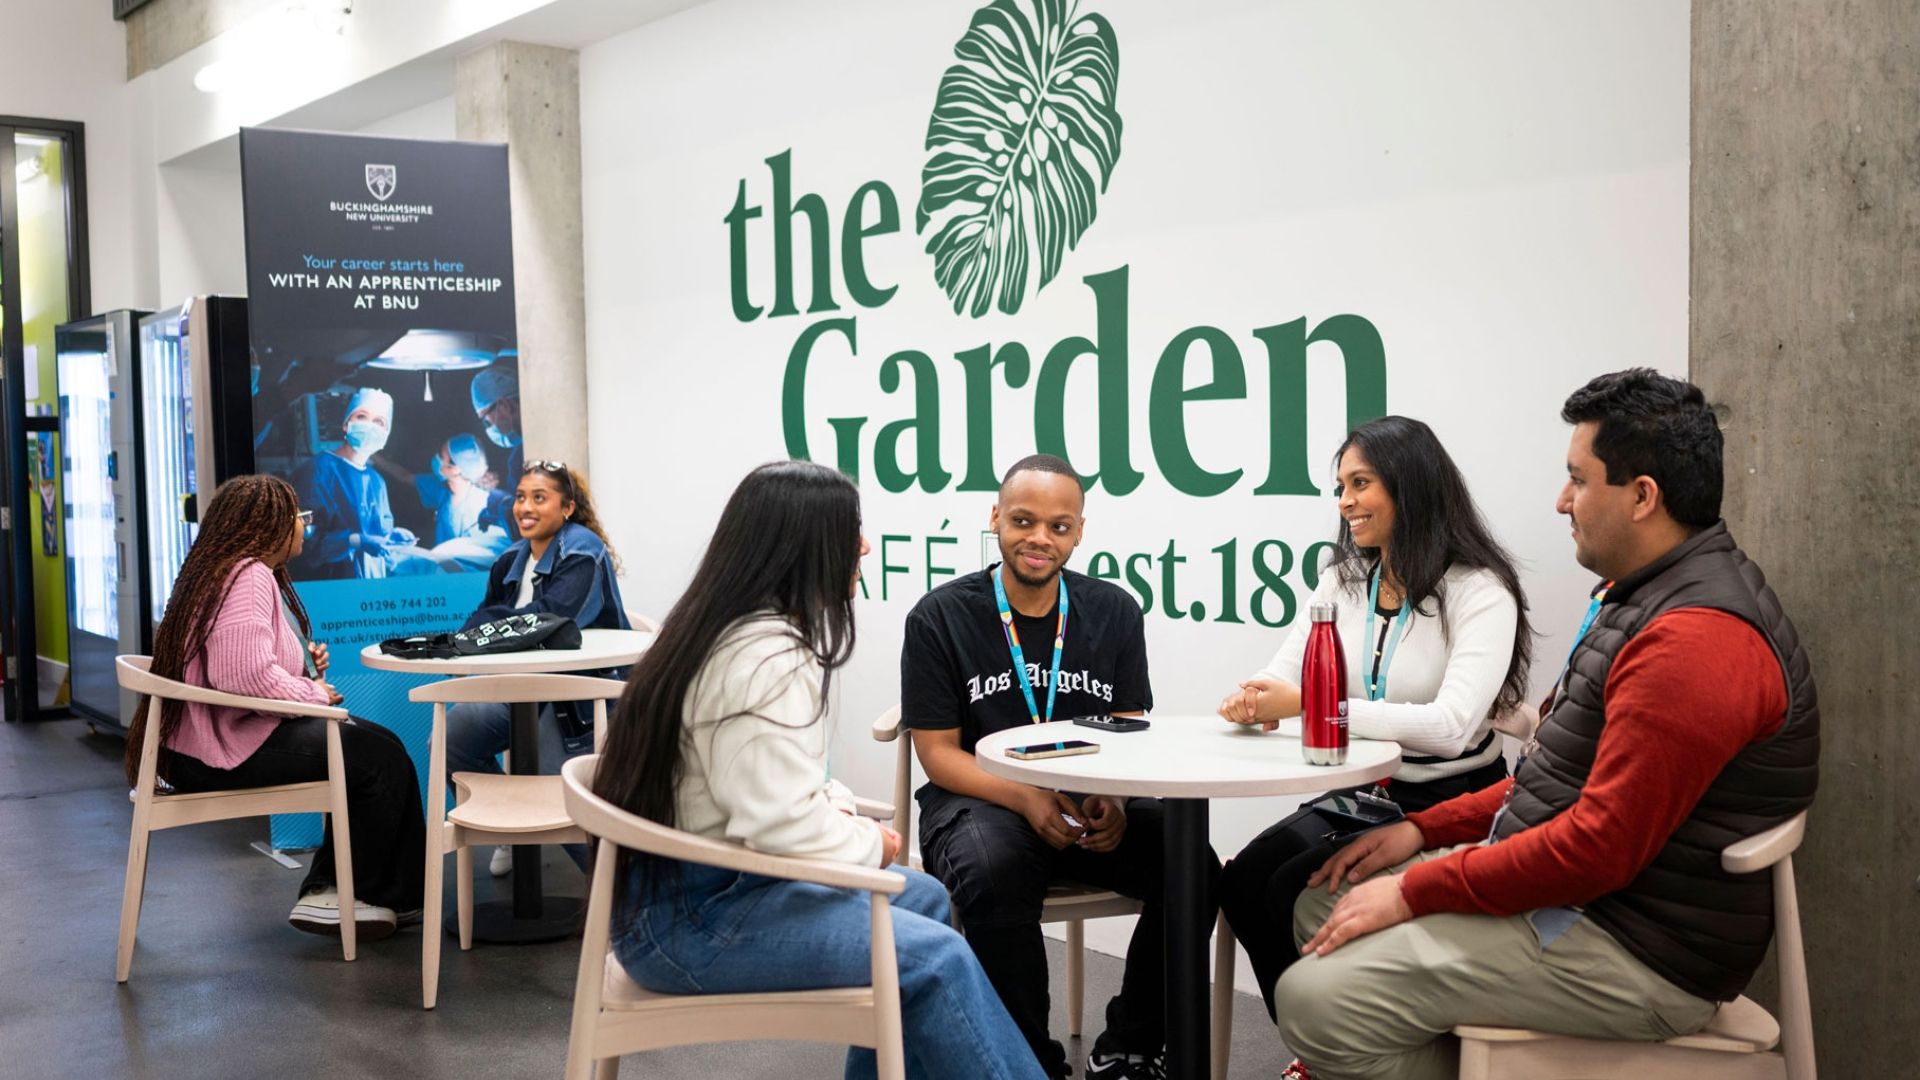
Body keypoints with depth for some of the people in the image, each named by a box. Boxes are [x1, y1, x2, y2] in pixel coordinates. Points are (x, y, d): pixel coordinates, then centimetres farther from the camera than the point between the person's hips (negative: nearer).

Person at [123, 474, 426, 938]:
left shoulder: (238, 572, 16)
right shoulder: (246, 577, -19)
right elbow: (246, 674, -32)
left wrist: (304, 663, 9)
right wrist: (314, 693, -16)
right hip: (229, 748, -11)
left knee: (371, 746, 10)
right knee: (381, 757, -7)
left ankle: (325, 891, 8)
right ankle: (365, 895, 11)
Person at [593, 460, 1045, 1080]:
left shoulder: (729, 629, 9)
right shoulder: (768, 658, -23)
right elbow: (785, 825, -29)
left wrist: (848, 815, 4)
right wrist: (872, 843, -11)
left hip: (703, 879, 10)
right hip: (688, 917, -10)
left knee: (922, 898, 17)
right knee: (934, 958, -14)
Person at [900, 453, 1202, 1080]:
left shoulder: (1114, 613, 8)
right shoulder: (939, 618, -2)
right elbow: (939, 752, -4)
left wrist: (1114, 800, -16)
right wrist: (1027, 800, -21)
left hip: (1092, 805, 3)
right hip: (978, 799, -3)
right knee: (994, 875, -37)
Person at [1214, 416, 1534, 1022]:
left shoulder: (1479, 591, -16)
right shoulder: (1343, 580, 8)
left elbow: (1450, 726, -29)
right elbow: (1281, 678, 1)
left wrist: (1308, 704, -35)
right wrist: (1250, 700, -25)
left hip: (1447, 805, -6)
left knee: (1296, 894, -22)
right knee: (1242, 880, -14)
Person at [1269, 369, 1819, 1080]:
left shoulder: (1696, 642, -24)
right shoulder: (1642, 595, 13)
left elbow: (1599, 848, -26)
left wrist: (1415, 890, -17)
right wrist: (1425, 829, 11)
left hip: (1635, 949, -11)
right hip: (1565, 887, 11)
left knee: (1317, 1000, -19)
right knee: (1323, 905, 12)